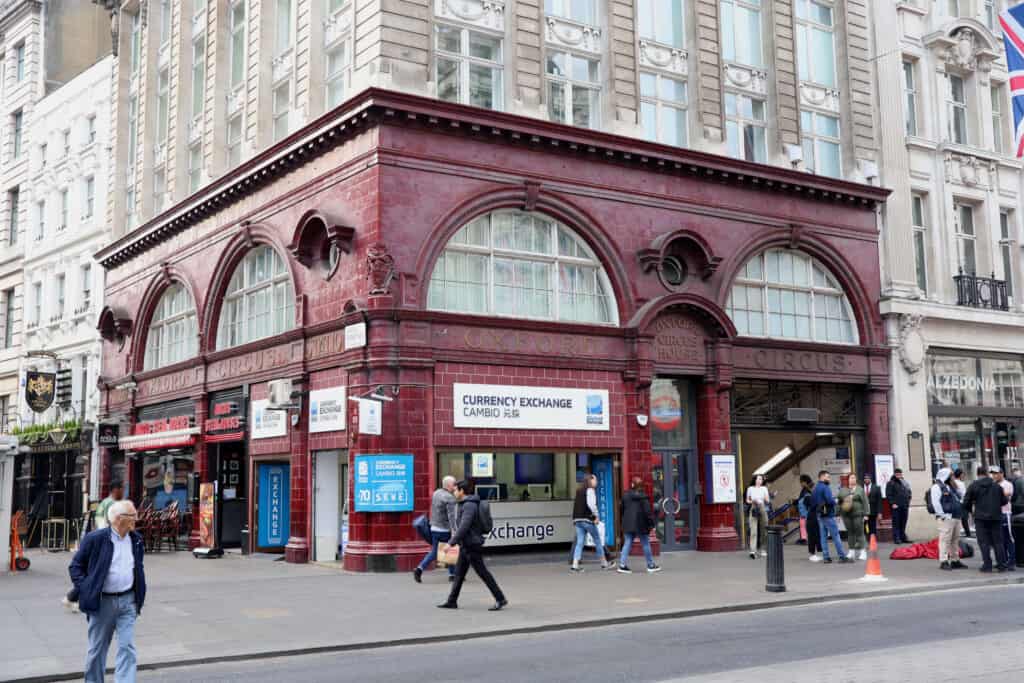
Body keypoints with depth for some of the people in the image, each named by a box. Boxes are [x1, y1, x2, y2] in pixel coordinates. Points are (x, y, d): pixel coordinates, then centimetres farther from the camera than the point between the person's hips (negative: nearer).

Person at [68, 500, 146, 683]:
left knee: (127, 647, -5)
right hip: (102, 602, -3)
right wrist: (85, 589, -9)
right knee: (97, 649, 11)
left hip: (128, 601, 3)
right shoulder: (95, 539, -10)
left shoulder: (136, 540, 6)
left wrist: (139, 596, 13)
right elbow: (75, 566, -2)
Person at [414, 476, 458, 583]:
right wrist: (454, 531, -25)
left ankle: (419, 569, -4)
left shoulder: (436, 493, 8)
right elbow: (451, 516, -24)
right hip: (445, 530, -7)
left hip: (434, 528, 7)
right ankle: (452, 574, 17)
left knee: (434, 552, 12)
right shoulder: (449, 498, -17)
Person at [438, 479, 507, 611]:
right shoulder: (466, 504, 12)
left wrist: (451, 543, -24)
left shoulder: (469, 506, -19)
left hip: (471, 546, -10)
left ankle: (500, 599, 1)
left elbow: (464, 527, -26)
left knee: (483, 573, -4)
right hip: (466, 545, 10)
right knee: (459, 573, 12)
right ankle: (452, 601, 17)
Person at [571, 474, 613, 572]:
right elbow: (591, 504, -18)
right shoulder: (590, 490, -6)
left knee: (579, 542, 4)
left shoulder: (579, 490, 18)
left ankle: (575, 565, -7)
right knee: (597, 540, 6)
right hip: (587, 519, -7)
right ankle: (604, 563, 14)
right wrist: (596, 515, -12)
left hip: (577, 519, 7)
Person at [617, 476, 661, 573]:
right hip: (640, 525, -4)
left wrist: (624, 522, 21)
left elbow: (622, 510, 13)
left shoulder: (625, 495, 6)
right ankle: (651, 565, 14)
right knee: (646, 544, 7)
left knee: (627, 544, 5)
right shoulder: (642, 496, -11)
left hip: (627, 525, 4)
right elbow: (648, 511, -12)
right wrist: (651, 524, -7)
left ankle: (622, 565, -4)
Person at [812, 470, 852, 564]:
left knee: (823, 537, 8)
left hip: (820, 515, 8)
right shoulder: (825, 487, -14)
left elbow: (813, 502, 14)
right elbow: (830, 500, -23)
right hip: (828, 515, -8)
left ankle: (826, 557, 8)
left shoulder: (815, 488, 12)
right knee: (836, 536, -4)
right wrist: (835, 501, -4)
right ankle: (842, 557, -3)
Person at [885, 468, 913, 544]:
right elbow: (888, 495, -8)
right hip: (896, 506, -5)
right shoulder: (891, 483, -3)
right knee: (896, 523, -4)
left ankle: (903, 537, 17)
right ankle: (896, 538, -3)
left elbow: (909, 492, 22)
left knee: (903, 523, 10)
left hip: (905, 506, 5)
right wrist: (892, 503, -15)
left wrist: (908, 502, 10)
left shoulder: (905, 483, 15)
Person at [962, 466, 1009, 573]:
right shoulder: (996, 486, 5)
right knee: (998, 541, 10)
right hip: (996, 517, 3)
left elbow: (966, 503, -3)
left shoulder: (973, 486, -3)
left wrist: (971, 510, 17)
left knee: (984, 542, 0)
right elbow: (1004, 501, 7)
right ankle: (1002, 565, 10)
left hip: (981, 517, -3)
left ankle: (987, 565, -4)